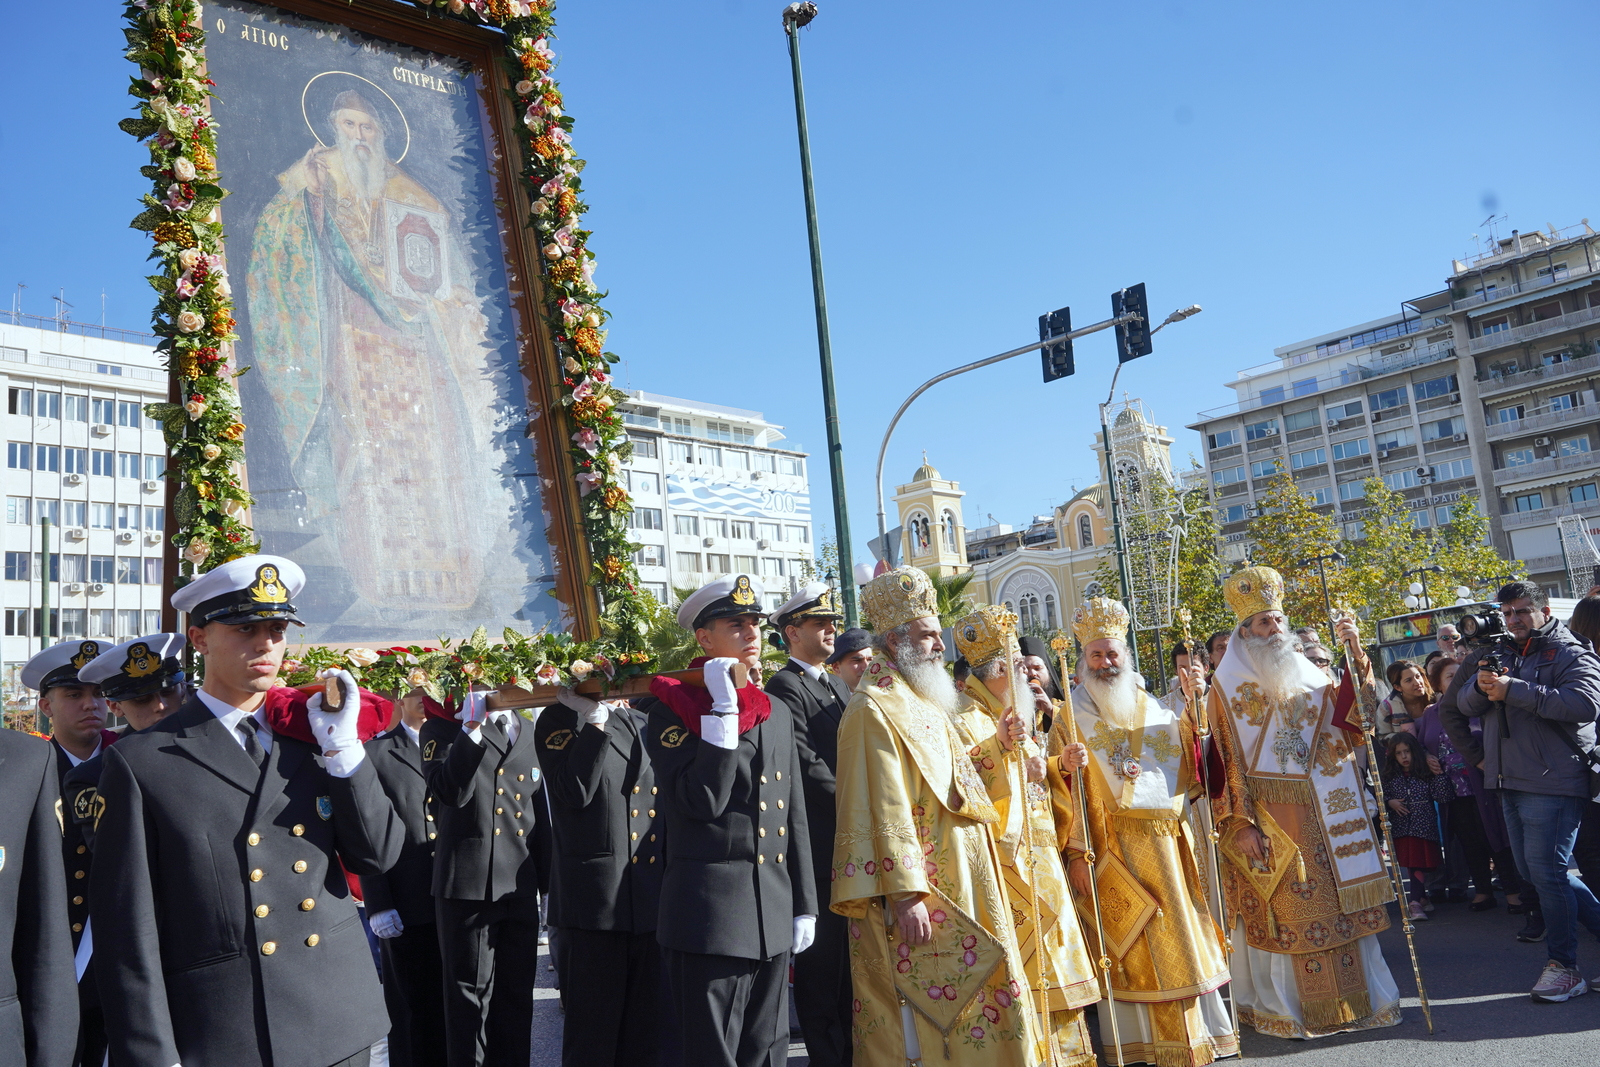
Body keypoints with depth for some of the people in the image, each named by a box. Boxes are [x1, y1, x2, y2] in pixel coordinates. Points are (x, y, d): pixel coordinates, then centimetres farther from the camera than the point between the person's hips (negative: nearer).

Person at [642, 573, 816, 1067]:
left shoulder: (778, 712, 12)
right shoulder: (672, 708, -6)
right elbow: (702, 802, -19)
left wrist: (804, 906, 13)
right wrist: (723, 708, -18)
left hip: (774, 914, 6)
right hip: (709, 911, -6)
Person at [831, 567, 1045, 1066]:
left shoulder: (928, 703, 16)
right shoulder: (873, 709, -14)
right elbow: (886, 810, -20)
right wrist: (904, 894, -24)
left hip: (963, 887, 9)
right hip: (920, 892, -9)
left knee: (985, 998, 13)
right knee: (924, 1021, -2)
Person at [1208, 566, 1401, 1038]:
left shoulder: (1310, 673, 12)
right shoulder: (1228, 688, -1)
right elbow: (1225, 761, -6)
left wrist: (1356, 658, -12)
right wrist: (1238, 823, -13)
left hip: (1326, 813, 4)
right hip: (1271, 818, -4)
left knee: (1339, 905, 8)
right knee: (1286, 913, 1)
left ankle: (1355, 997, 21)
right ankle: (1289, 1009, 13)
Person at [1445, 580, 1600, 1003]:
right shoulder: (1500, 654, 17)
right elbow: (1463, 705, 11)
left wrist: (1513, 690, -25)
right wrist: (1479, 686, -12)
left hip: (1554, 782, -8)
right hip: (1511, 781, 8)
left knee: (1546, 869, -8)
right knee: (1533, 870, 12)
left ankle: (1564, 966, 1)